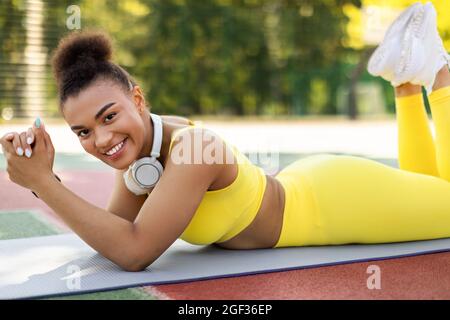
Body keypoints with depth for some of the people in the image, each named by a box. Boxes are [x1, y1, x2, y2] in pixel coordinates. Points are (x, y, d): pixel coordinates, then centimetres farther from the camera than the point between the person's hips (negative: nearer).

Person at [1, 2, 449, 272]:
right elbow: (114, 233, -8)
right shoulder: (139, 138, -14)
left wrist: (43, 183, -39)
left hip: (340, 203, -7)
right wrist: (44, 179, -22)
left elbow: (134, 252, -39)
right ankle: (405, 78, 26)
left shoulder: (193, 146, -38)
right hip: (302, 191, 7)